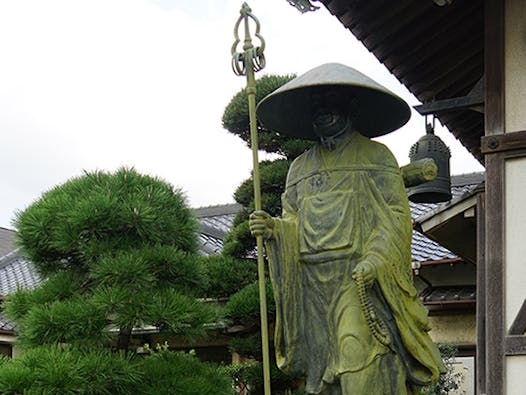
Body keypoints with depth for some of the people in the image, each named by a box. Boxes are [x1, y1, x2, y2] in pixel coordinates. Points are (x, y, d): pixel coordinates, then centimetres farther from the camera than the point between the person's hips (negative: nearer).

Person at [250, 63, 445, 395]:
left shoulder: (376, 156, 9)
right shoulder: (300, 167, 23)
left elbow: (397, 215, -1)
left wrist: (375, 259, -17)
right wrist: (273, 229, -3)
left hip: (359, 279, -5)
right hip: (313, 284, 5)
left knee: (362, 368, -20)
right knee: (322, 366, 1)